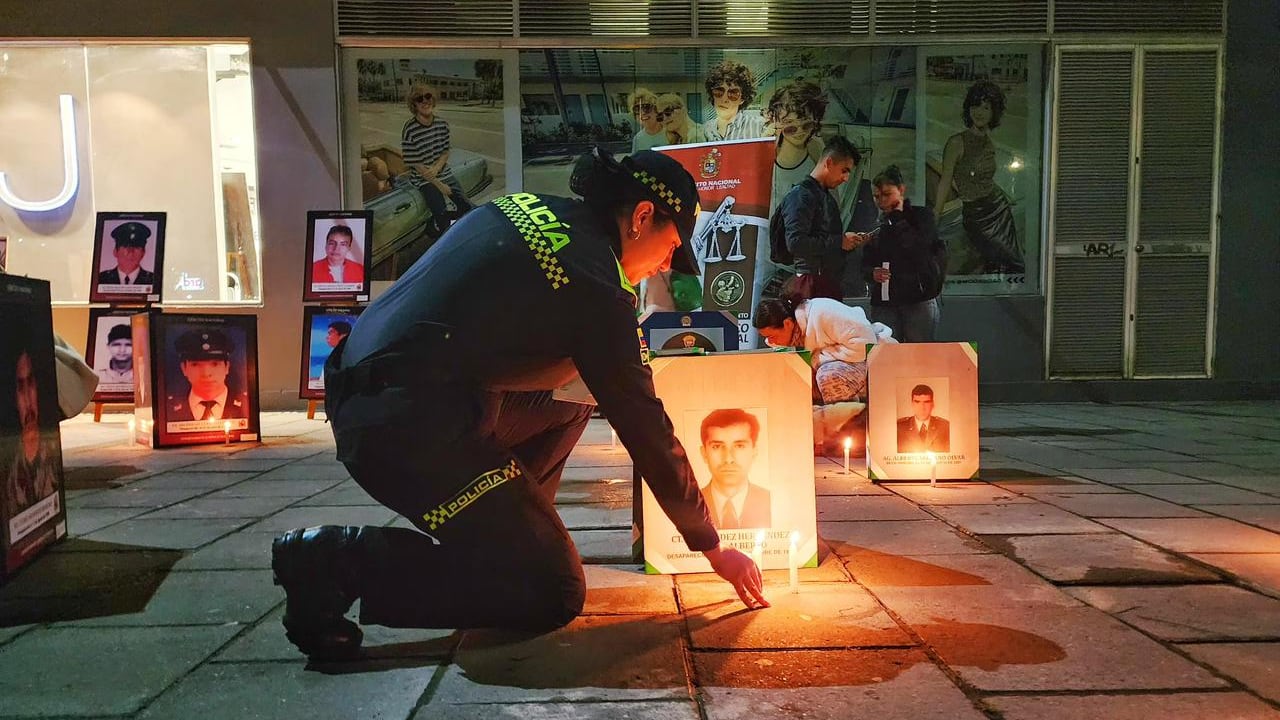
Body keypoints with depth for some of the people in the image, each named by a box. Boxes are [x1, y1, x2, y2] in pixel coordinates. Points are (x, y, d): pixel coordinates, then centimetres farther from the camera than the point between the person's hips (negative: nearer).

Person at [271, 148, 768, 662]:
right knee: (554, 595, -2)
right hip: (410, 426, -9)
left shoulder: (523, 206, 12)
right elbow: (647, 431, -6)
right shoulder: (598, 290, -11)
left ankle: (495, 531, 18)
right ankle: (339, 561, -5)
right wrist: (713, 548, 6)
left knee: (571, 399, 20)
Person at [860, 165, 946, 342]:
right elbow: (865, 265, 17)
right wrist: (872, 273, -7)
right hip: (883, 303, 3)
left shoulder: (922, 216, 7)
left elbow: (917, 247, -12)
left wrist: (897, 218, -3)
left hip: (919, 300, -3)